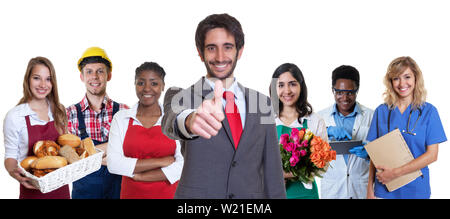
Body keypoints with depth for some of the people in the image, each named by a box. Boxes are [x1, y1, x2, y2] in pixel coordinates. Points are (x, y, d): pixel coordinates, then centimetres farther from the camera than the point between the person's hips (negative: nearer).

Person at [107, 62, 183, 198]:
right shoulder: (121, 118, -2)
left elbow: (182, 166, -11)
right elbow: (113, 164, -12)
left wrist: (140, 176, -15)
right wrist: (160, 162, -15)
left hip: (168, 193, 0)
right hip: (131, 193, 1)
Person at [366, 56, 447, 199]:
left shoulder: (428, 111, -2)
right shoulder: (381, 111, 3)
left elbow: (432, 155, -7)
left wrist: (396, 172, -15)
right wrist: (370, 188, -2)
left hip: (416, 189, -1)